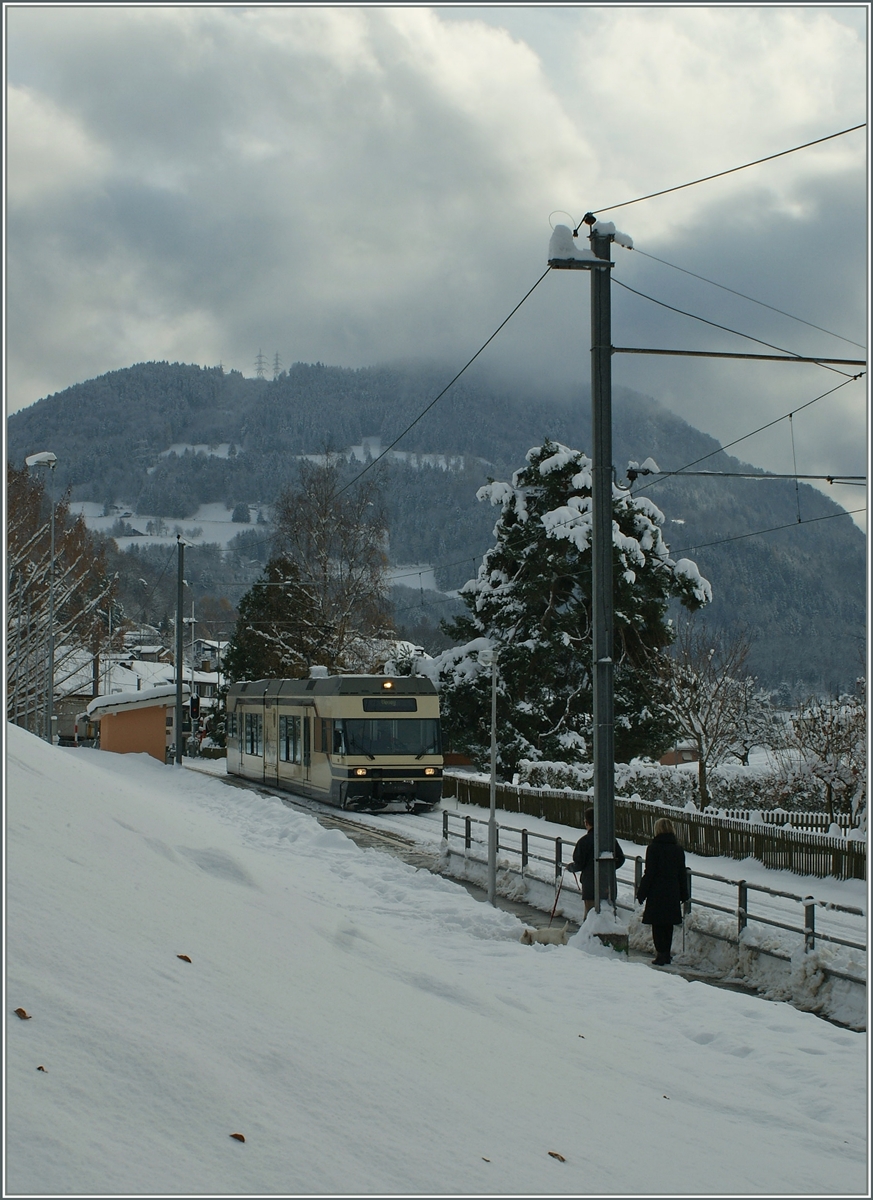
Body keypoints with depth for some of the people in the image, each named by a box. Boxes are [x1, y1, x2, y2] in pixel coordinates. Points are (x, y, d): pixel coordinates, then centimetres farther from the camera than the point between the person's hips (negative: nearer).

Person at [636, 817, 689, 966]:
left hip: (656, 893, -5)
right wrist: (683, 894, 18)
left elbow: (649, 873, -11)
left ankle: (661, 955, -2)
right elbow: (682, 874, 10)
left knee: (657, 925, 1)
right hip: (673, 892, 5)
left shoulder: (654, 848, -10)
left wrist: (641, 892, -4)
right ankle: (667, 955, 17)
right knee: (668, 925, 13)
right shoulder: (678, 849, 5)